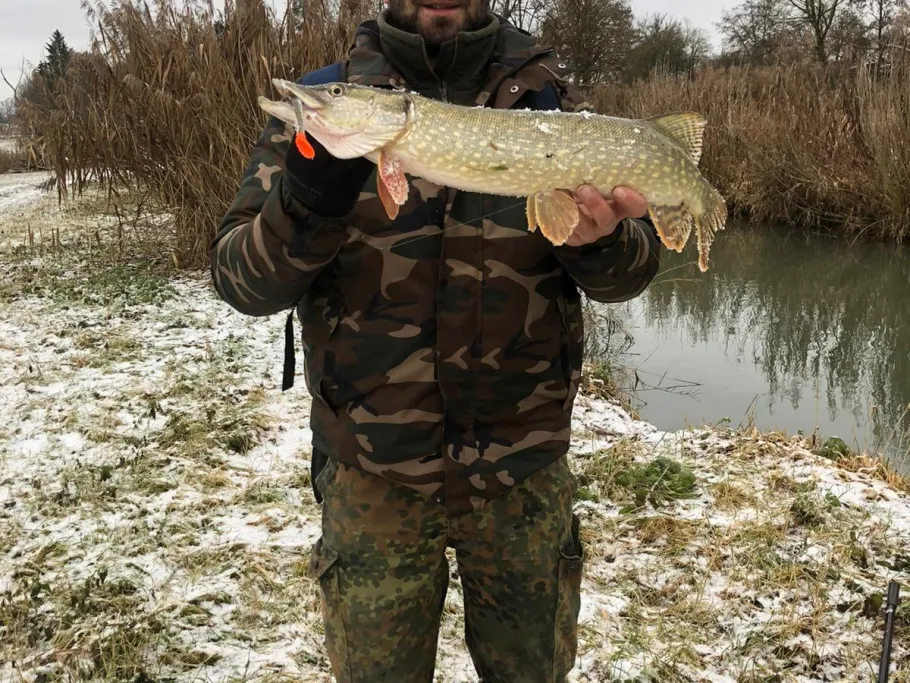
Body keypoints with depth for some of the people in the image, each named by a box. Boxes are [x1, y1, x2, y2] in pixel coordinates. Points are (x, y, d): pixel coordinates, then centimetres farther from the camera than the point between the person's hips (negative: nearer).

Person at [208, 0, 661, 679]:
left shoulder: (549, 98, 1)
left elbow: (625, 272, -1)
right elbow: (241, 279, -7)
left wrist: (601, 239, -24)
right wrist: (306, 206, -26)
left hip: (525, 467, 1)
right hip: (373, 469, -1)